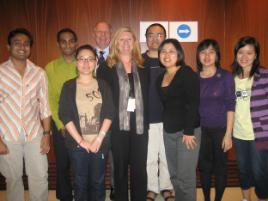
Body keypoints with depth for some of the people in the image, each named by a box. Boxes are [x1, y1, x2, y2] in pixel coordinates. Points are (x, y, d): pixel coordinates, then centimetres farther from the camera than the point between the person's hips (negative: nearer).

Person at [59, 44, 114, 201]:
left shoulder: (103, 85, 5)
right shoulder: (69, 86, 1)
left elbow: (109, 113, -1)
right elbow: (65, 116, -6)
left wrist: (99, 138, -10)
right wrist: (81, 140, -11)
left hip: (99, 143, 1)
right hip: (77, 143, -1)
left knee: (98, 181, 9)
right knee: (81, 182, 9)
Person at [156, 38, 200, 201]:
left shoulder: (187, 73, -9)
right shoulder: (161, 78, 12)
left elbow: (193, 104, -15)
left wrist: (189, 131, -18)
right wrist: (166, 126, 9)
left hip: (187, 131, -6)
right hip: (168, 131, 7)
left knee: (185, 177, 0)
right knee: (174, 176, 14)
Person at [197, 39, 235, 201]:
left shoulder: (226, 77, -5)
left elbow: (230, 107, -7)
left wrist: (228, 134, -11)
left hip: (220, 129, -2)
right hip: (201, 129, 2)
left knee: (220, 166, 9)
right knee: (204, 166, 11)